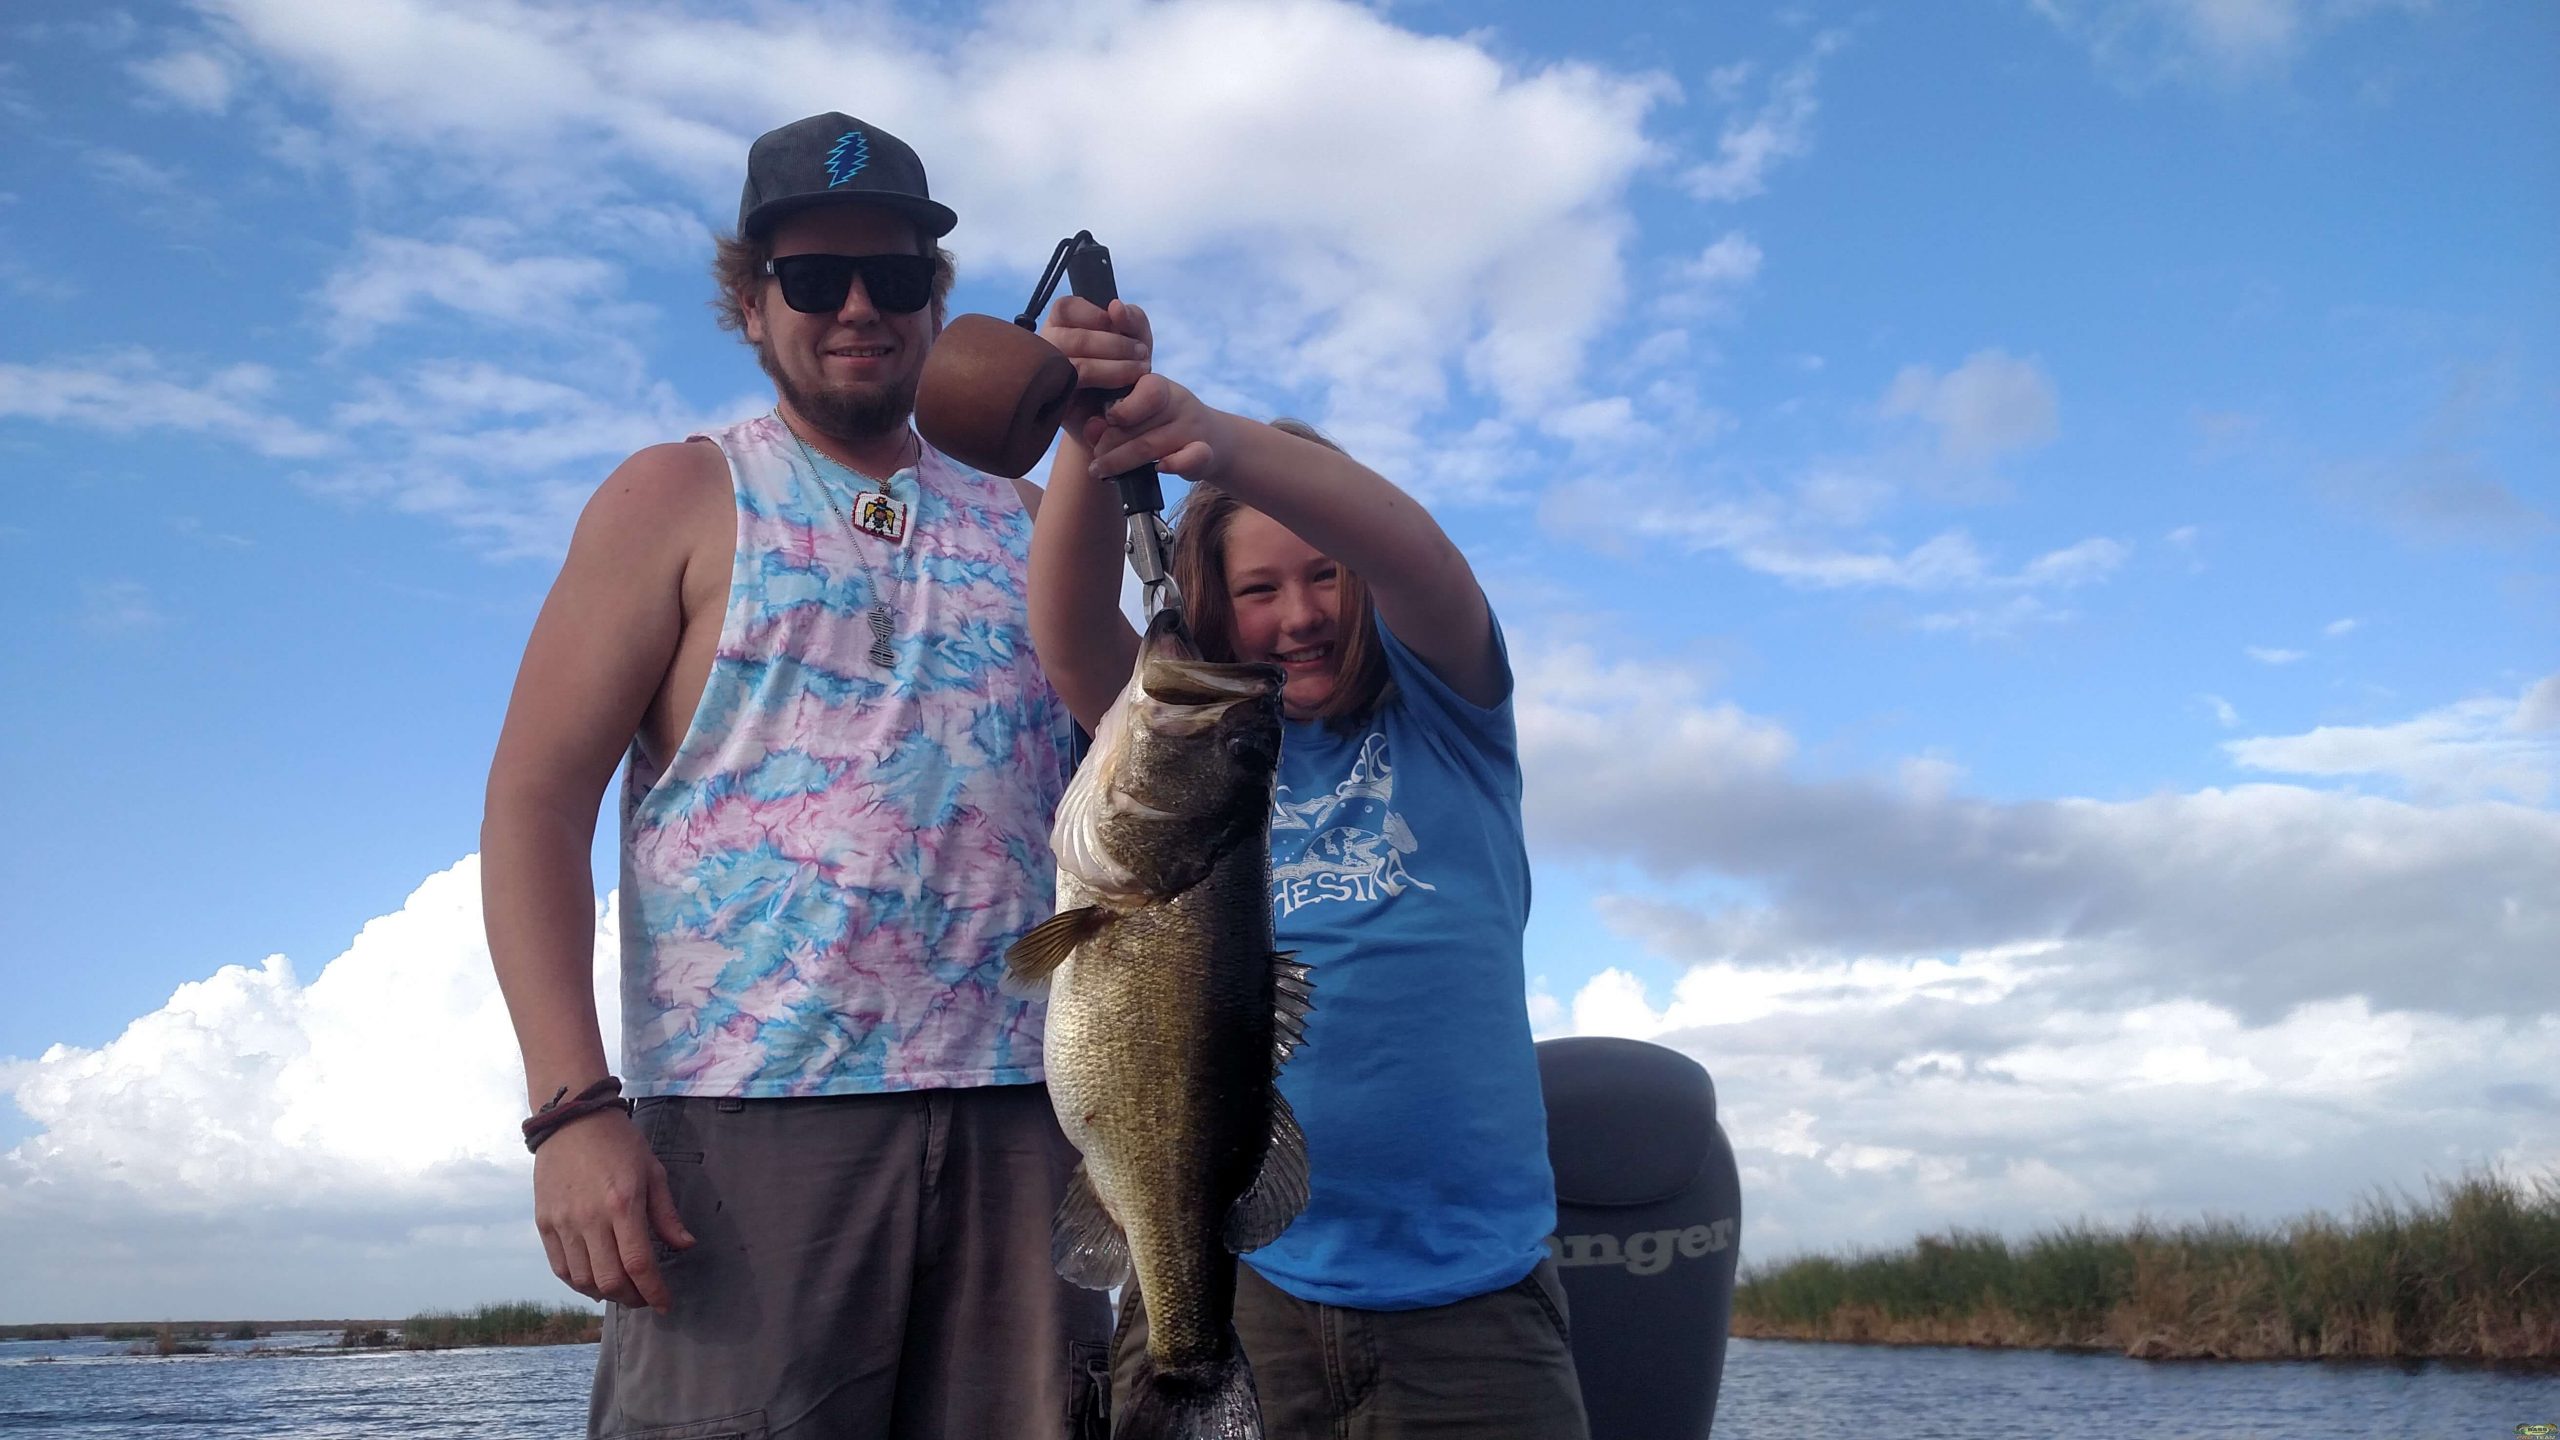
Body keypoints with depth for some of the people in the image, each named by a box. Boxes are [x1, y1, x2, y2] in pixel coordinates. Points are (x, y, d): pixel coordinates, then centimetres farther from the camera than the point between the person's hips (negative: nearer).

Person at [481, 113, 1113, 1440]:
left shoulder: (1023, 524, 16)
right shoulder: (680, 499, 8)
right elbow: (535, 798, -2)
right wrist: (572, 1107, -13)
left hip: (1022, 1118, 3)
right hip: (754, 1124, -3)